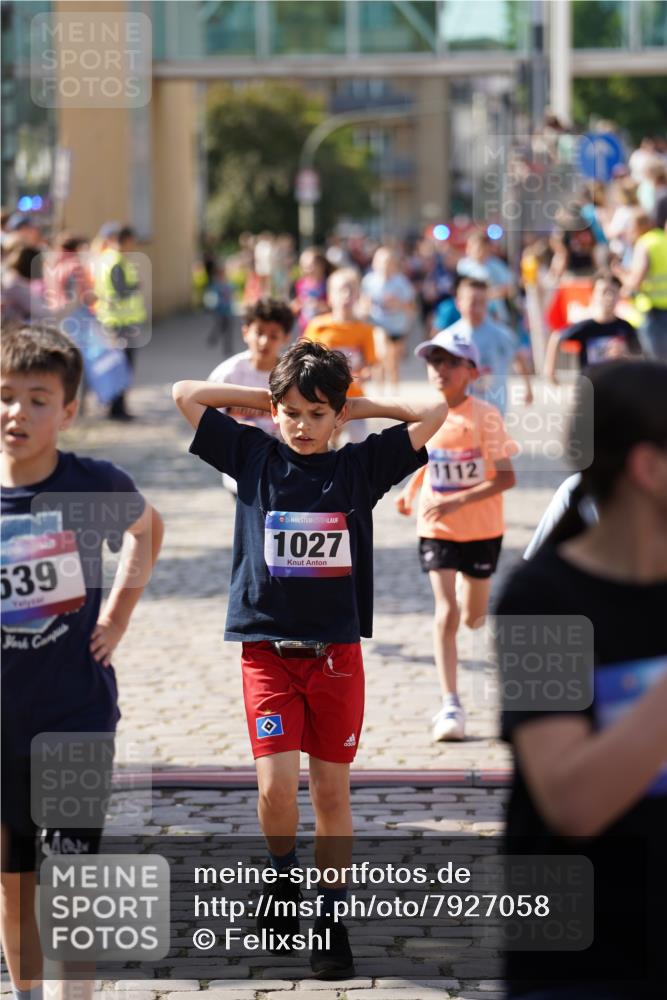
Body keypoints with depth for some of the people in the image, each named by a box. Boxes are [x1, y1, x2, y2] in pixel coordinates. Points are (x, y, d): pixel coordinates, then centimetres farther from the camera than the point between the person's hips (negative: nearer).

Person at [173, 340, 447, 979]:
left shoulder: (360, 466, 3)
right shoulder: (254, 457, 3)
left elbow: (435, 413, 1)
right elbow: (186, 395, 4)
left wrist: (361, 406, 6)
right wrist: (265, 398, 7)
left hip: (336, 650, 1)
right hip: (266, 650, -1)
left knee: (331, 792, 5)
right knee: (276, 787, -13)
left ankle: (330, 921, 15)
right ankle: (283, 880, 15)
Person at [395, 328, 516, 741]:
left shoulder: (485, 416, -17)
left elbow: (507, 477, -20)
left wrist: (458, 500, -27)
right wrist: (410, 490, 4)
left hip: (482, 528, -1)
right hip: (437, 529, 1)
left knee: (473, 618, 13)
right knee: (446, 613, -12)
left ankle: (474, 591, 53)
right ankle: (450, 705, -11)